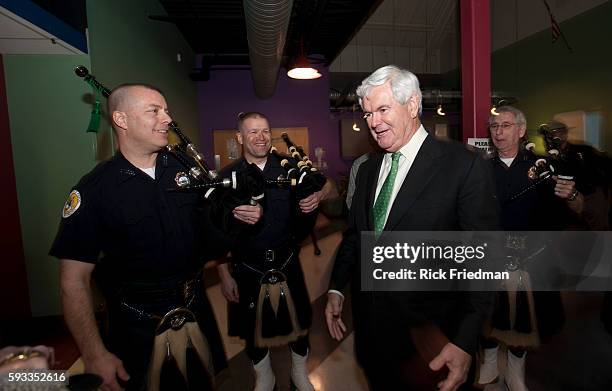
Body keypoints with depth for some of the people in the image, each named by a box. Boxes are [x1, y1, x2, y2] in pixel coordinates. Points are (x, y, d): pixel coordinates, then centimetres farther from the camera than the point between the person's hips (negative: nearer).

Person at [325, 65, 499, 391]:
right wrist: (336, 288, 4)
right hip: (368, 324, 6)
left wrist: (465, 341, -19)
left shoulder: (465, 166, -15)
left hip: (426, 334, -5)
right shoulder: (368, 169, 4)